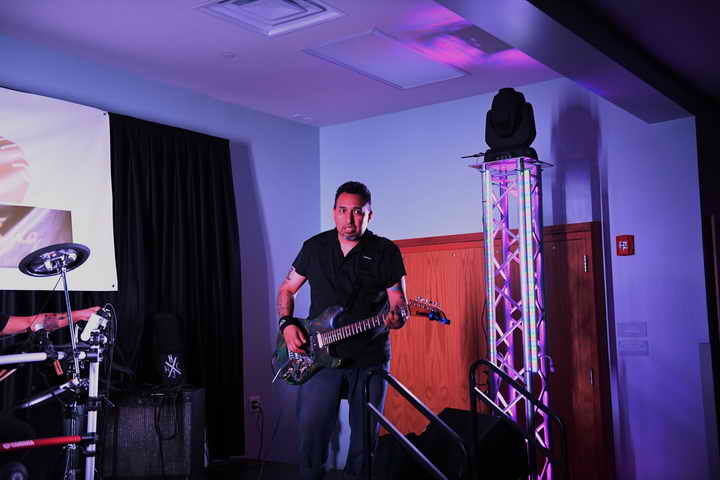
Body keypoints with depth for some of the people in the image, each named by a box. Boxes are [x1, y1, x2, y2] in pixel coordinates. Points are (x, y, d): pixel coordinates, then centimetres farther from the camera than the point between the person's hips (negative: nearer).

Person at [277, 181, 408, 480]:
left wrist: (396, 317, -24)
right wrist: (287, 324, -2)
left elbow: (399, 303, -1)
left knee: (365, 436, 6)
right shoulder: (315, 247, 7)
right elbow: (286, 289, 15)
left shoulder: (386, 252, 0)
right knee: (311, 430, -1)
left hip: (369, 358, -1)